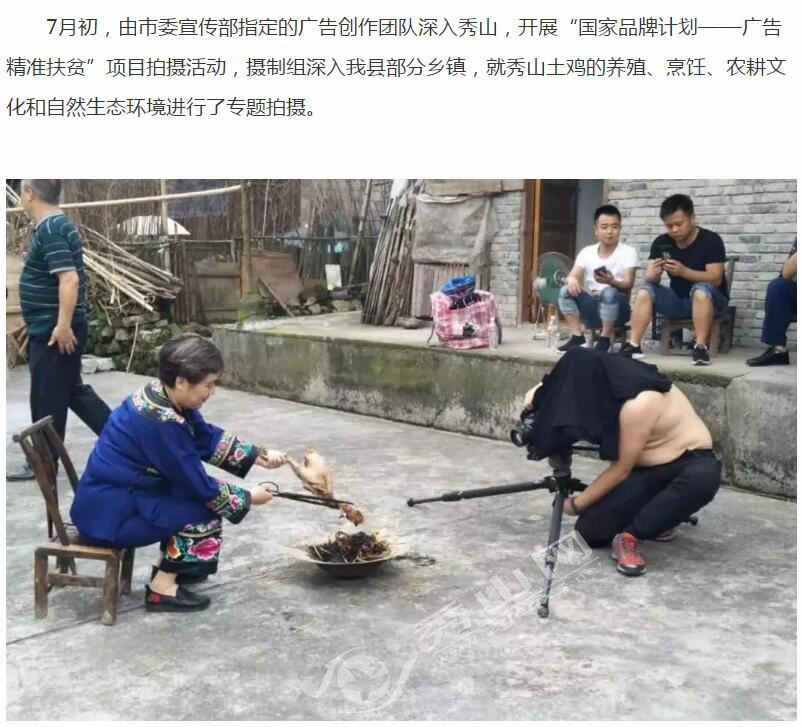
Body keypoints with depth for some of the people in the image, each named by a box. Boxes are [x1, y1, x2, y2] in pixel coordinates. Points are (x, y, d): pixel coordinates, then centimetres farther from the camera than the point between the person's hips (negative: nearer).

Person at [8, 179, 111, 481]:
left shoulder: (50, 231, -19)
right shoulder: (56, 226, 13)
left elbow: (70, 279, -27)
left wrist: (63, 325, -27)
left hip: (53, 331, -10)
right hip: (49, 329, 10)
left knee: (47, 398, 2)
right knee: (72, 390, 16)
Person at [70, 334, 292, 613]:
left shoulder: (161, 397, -1)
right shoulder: (161, 422, -28)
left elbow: (210, 438, 12)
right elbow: (198, 484, -19)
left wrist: (260, 456, 6)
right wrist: (247, 498, -5)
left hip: (112, 499, 9)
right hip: (108, 515, -9)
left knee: (193, 495, 16)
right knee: (205, 509, -9)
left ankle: (169, 567, 26)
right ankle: (163, 587, -1)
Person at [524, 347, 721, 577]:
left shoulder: (638, 403, -32)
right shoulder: (609, 382, -9)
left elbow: (621, 469, -22)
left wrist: (576, 504, -10)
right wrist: (539, 394, -7)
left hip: (691, 462, -6)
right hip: (647, 468, 6)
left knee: (703, 478, -43)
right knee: (590, 530, -13)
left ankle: (632, 536, -27)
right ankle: (655, 517, 13)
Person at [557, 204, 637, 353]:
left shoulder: (628, 252, -5)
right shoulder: (586, 252, 6)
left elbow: (628, 285, -16)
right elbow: (573, 275, -5)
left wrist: (611, 281, -39)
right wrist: (572, 280, -31)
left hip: (616, 310, -3)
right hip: (591, 308, 3)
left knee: (609, 292, -36)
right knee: (566, 290, -22)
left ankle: (605, 339, -17)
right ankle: (577, 337, -13)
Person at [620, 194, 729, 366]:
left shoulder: (711, 240, -16)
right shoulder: (661, 243, -3)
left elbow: (715, 279, -24)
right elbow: (649, 279, -7)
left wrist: (684, 271, -39)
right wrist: (654, 273, -32)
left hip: (709, 300, -4)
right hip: (677, 301, 4)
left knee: (701, 289, -36)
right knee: (645, 290, -18)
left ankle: (701, 347, -37)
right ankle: (633, 345, -26)